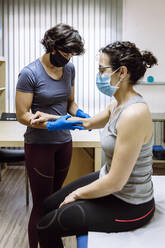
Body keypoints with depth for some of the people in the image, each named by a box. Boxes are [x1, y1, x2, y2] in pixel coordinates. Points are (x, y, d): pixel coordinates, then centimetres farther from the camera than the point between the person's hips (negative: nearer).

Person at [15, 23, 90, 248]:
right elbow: (22, 115, -16)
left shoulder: (69, 69, 2)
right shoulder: (30, 73, -16)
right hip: (39, 144, -6)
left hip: (64, 142, 6)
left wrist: (79, 113, -8)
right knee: (41, 205, 2)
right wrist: (54, 123, -28)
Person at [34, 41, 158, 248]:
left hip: (128, 206, -9)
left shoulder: (133, 114, -31)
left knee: (46, 227, 0)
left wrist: (78, 194, -12)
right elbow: (88, 122, 20)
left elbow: (115, 182, -28)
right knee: (50, 206, 19)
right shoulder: (118, 104, -1)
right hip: (108, 180, 9)